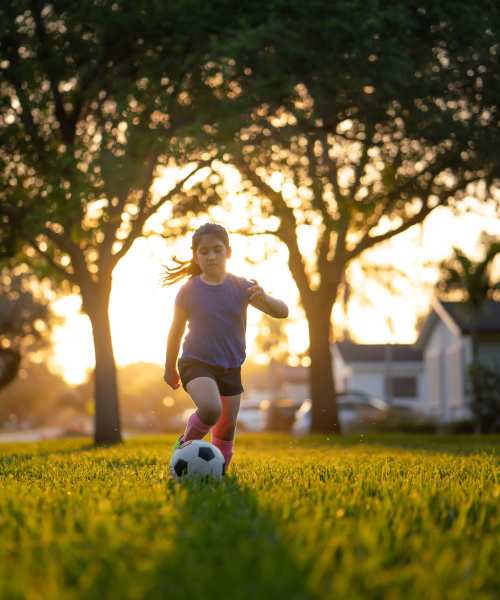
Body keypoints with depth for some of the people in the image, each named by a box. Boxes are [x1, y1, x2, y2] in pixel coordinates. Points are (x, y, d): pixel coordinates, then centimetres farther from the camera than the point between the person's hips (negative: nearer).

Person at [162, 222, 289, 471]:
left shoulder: (241, 287, -5)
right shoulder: (189, 291, -8)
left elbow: (282, 312, -9)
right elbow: (176, 330, 4)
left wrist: (264, 299, -31)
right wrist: (170, 368, 12)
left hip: (231, 368, 3)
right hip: (197, 363, -3)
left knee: (226, 429, 7)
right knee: (211, 409, -29)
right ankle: (187, 443, -3)